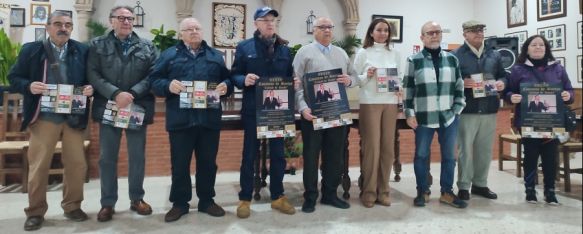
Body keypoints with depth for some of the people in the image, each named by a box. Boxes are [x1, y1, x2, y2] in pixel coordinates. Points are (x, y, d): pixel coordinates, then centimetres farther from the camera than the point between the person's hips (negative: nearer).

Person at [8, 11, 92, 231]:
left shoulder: (82, 50, 7)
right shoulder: (31, 49, 5)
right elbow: (14, 78, 6)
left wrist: (90, 88, -10)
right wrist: (29, 86, -14)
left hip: (74, 117, 1)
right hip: (44, 117, -1)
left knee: (77, 164, 5)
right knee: (38, 166, 4)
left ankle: (72, 206, 23)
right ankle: (35, 211, 19)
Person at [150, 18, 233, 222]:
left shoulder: (215, 55, 14)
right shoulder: (169, 55, 8)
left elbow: (228, 79, 14)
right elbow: (154, 81, 2)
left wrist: (225, 86, -9)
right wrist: (168, 86, -18)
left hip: (209, 118, 2)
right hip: (181, 119, -2)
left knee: (208, 162, 10)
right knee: (179, 163, 6)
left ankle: (207, 200, 26)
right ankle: (179, 203, 22)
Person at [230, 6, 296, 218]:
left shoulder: (284, 48, 10)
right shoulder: (244, 47, 0)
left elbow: (290, 77, 12)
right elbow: (234, 76, -1)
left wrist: (293, 82, -9)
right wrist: (244, 80, -22)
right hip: (253, 110, -3)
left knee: (278, 154, 11)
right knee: (249, 155, 6)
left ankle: (278, 197, 25)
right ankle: (245, 199, 19)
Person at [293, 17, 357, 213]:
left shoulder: (341, 53, 16)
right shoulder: (305, 52, 0)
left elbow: (354, 75, 17)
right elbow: (296, 83, -8)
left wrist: (349, 80, -7)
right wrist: (303, 108, -19)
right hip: (313, 112, -5)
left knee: (335, 155, 10)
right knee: (311, 155, 3)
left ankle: (330, 194, 24)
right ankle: (310, 197, 15)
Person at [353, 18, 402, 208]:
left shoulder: (395, 54, 12)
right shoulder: (363, 53, 2)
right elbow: (354, 80, 1)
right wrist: (367, 76, -18)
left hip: (390, 103, 4)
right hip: (369, 103, -3)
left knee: (388, 148, 5)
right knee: (371, 148, -3)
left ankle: (383, 190, 16)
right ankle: (369, 191, 9)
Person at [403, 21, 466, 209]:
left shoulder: (451, 59, 8)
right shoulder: (413, 60, -1)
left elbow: (459, 86, 12)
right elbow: (407, 89, -2)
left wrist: (457, 109, 4)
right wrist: (409, 114, -7)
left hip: (448, 116, 3)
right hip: (424, 117, -3)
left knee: (449, 156, 9)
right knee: (421, 155, 7)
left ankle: (447, 192, 24)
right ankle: (422, 191, 22)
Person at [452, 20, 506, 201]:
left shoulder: (494, 55, 14)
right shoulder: (456, 56, -3)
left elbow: (503, 75, 20)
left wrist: (502, 83, -2)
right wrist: (460, 83, -24)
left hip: (489, 110, 6)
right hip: (467, 110, -5)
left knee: (485, 150, 12)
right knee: (465, 149, 0)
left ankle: (480, 184, 25)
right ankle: (463, 186, 11)